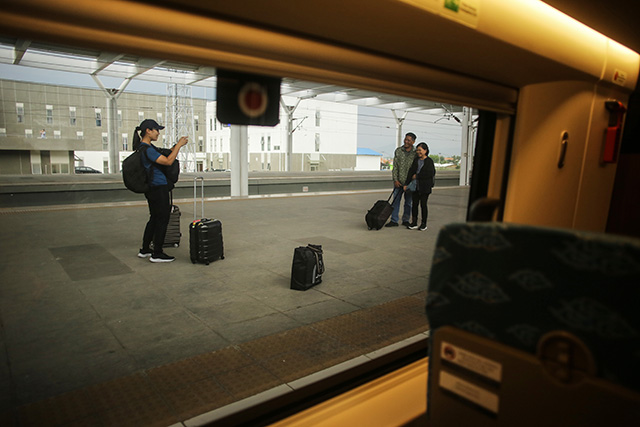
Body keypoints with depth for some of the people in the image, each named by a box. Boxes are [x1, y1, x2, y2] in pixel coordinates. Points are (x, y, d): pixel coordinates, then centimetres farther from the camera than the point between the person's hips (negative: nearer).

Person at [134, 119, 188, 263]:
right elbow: (168, 161, -23)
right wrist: (179, 145, -15)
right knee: (162, 219, -3)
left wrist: (177, 145, 12)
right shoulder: (146, 149, -18)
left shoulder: (148, 147, 13)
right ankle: (157, 254, 4)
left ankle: (144, 250, 26)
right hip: (158, 188, -11)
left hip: (153, 188, 11)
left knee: (155, 218, 17)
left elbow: (165, 154, 23)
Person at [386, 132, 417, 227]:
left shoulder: (416, 153, -2)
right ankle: (394, 220, 9)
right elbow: (395, 166, 1)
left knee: (408, 202, 10)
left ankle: (405, 220, 23)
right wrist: (395, 180, -6)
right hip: (398, 181, 1)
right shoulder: (398, 151, 2)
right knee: (396, 201, 2)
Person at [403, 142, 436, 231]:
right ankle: (414, 223, 15)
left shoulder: (429, 161, -6)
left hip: (425, 187, -5)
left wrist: (417, 176, -12)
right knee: (414, 204, 7)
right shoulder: (416, 160, 10)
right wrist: (406, 183, 3)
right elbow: (411, 172, 8)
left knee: (423, 204, 1)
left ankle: (424, 224, 12)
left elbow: (430, 174, -15)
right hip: (415, 186, 5)